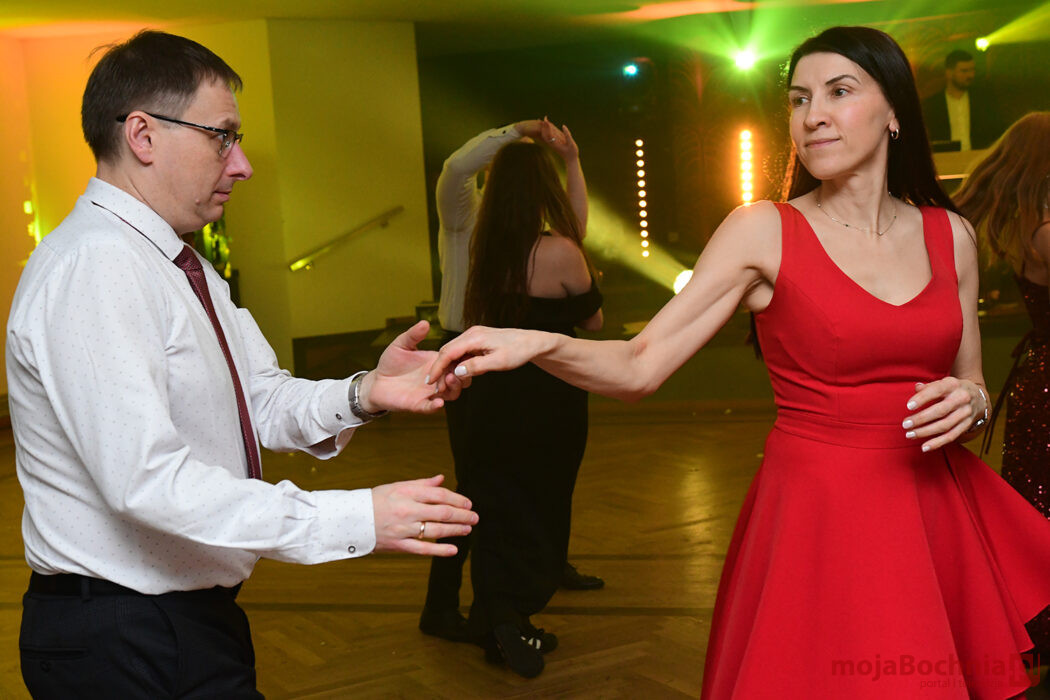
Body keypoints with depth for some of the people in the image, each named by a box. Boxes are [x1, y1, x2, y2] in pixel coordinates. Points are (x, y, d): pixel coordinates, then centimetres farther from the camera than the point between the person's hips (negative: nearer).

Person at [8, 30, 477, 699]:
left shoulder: (186, 268, 12)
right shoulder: (91, 267, -21)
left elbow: (267, 403, 7)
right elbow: (146, 479, -29)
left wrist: (365, 394, -14)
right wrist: (356, 520, -29)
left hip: (194, 618, 9)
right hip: (126, 645, -9)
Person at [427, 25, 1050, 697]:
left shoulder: (950, 235, 4)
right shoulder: (763, 231, -7)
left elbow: (970, 383, 15)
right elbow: (640, 366, -13)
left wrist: (969, 400, -9)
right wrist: (537, 344, -30)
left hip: (936, 508, 4)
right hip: (817, 508, -4)